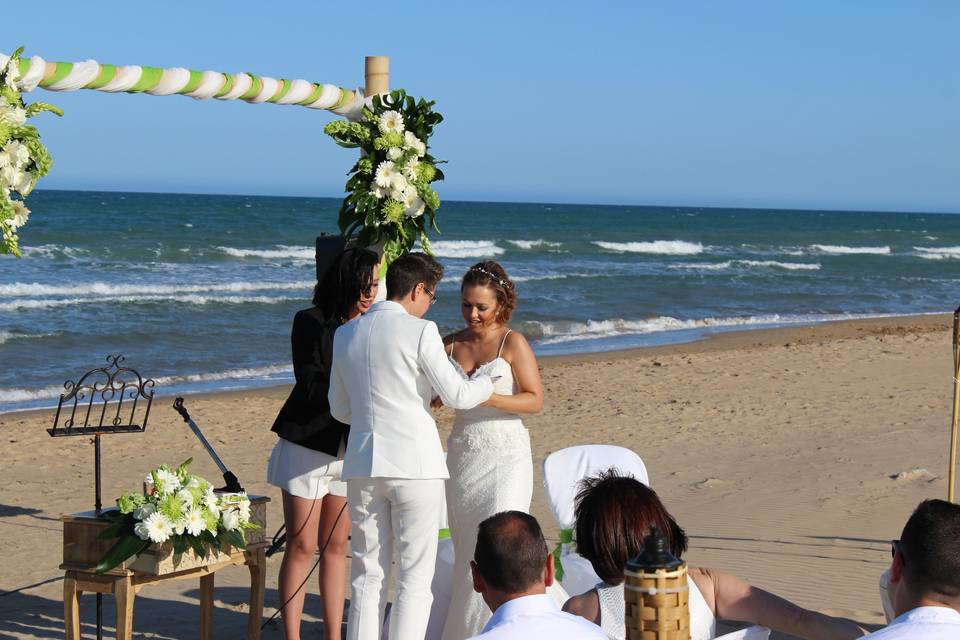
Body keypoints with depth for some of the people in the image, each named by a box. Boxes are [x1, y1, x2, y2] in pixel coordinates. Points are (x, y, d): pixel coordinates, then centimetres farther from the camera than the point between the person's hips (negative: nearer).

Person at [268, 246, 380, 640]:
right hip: (309, 445, -4)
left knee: (337, 546, 9)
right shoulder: (311, 323, -6)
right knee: (302, 546, -2)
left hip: (352, 449, 4)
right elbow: (310, 386, -13)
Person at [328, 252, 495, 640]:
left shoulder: (345, 334, 9)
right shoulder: (419, 331, -9)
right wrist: (490, 381, 10)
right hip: (414, 463, -5)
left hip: (362, 464, 5)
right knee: (414, 578, 3)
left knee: (367, 575, 10)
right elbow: (457, 396, -10)